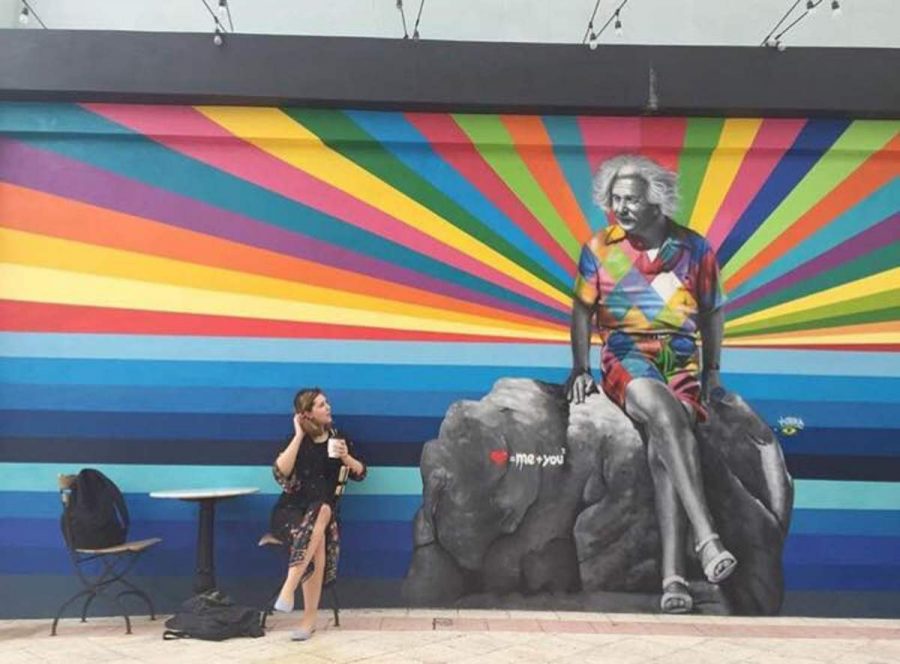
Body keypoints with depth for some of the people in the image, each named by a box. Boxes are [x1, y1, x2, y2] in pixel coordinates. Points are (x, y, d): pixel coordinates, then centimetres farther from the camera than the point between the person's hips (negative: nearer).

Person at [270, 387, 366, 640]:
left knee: (322, 510, -35)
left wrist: (346, 457, -14)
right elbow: (280, 474, -22)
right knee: (316, 536, -34)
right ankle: (309, 618, -32)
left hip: (323, 510, 2)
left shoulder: (337, 438, 6)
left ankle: (289, 588, -35)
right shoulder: (297, 442, -4)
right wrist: (299, 435, -21)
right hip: (290, 511, -2)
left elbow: (360, 473, 8)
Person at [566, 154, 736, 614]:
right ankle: (707, 540, -36)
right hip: (626, 357, -1)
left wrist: (712, 370, 10)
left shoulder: (693, 248, 6)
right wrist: (581, 368, 1)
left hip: (682, 360, 1)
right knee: (667, 417, -34)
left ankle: (673, 576, -29)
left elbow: (712, 312, 16)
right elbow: (583, 310, 9)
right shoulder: (600, 248, 4)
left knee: (663, 446, -27)